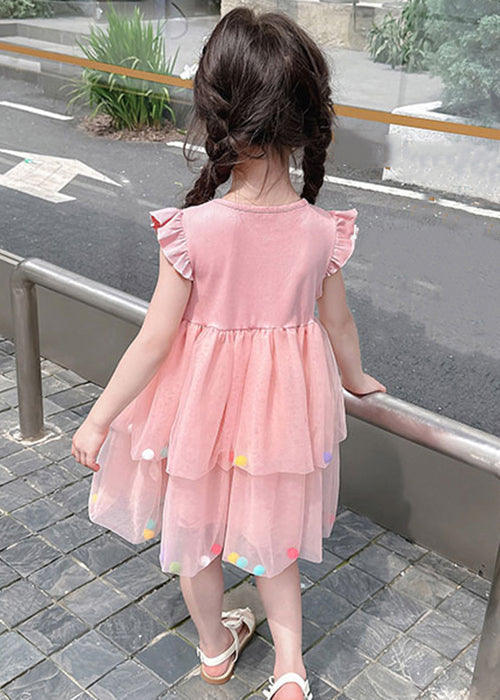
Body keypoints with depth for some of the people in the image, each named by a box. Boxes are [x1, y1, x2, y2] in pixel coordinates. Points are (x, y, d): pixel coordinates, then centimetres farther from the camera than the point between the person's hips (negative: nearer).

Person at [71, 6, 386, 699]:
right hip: (282, 402, 3)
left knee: (194, 524, 24)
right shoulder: (322, 230, -15)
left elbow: (155, 340, -18)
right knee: (271, 529, 27)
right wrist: (356, 379, 21)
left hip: (201, 397, -2)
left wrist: (98, 419, -4)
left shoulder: (190, 229, -25)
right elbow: (337, 323, 0)